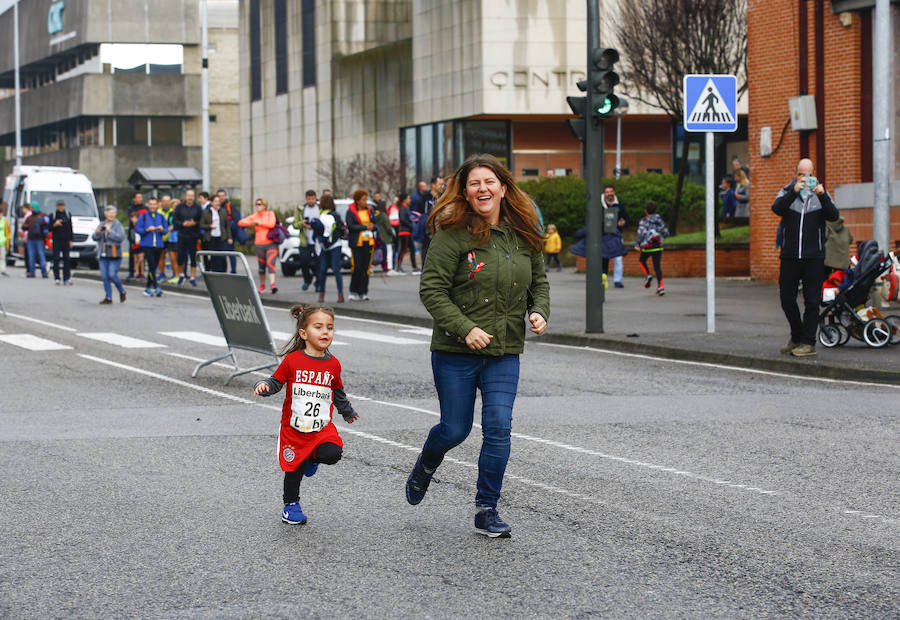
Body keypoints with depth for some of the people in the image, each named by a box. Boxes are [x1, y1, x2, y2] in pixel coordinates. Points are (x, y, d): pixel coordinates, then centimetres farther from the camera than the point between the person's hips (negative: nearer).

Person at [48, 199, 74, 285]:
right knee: (56, 259, -3)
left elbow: (70, 228, 12)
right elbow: (50, 228, 2)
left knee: (66, 259, -1)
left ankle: (66, 278, 0)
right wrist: (54, 224, -19)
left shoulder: (68, 215, 9)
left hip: (66, 240, 2)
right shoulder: (53, 215, 2)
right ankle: (57, 278, 0)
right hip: (56, 240, -2)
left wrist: (71, 240, 8)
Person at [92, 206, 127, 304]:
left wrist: (110, 232, -21)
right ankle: (108, 298, 9)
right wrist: (97, 232, -11)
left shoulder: (118, 225, -3)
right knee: (104, 276, 2)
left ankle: (122, 291, 11)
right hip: (103, 255, 5)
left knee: (112, 275, -13)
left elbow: (121, 237, -16)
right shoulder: (102, 225, 13)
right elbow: (94, 237, 10)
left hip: (114, 255, -5)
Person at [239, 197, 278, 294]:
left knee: (270, 263, -19)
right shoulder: (254, 216, 11)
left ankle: (272, 284, -29)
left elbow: (271, 224, -15)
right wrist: (252, 223, -9)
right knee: (261, 266, 7)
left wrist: (258, 223, -9)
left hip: (271, 244, -3)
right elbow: (240, 222, 5)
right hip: (259, 245, 3)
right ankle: (262, 285, 22)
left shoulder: (270, 214, 3)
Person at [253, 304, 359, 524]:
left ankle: (313, 457, 12)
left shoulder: (333, 364, 2)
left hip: (322, 428, 2)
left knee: (332, 454, -22)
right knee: (294, 469, 6)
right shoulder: (292, 360, -8)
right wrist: (264, 386, -22)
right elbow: (276, 381, 0)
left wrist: (348, 413, 31)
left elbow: (338, 393, 18)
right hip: (294, 429, -2)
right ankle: (291, 505, 29)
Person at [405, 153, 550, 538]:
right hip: (455, 352, -3)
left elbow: (539, 283, 18)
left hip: (505, 352, 3)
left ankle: (487, 510, 4)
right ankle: (425, 466, 41)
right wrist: (465, 329, -22)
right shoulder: (453, 234, -11)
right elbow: (432, 290, -14)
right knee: (455, 430, 6)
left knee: (498, 427, -7)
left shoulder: (524, 236, 5)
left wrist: (539, 312, -2)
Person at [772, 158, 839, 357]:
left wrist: (822, 196, -26)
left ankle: (808, 343, 4)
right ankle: (796, 337, 24)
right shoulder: (787, 192, 6)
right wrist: (794, 191, -30)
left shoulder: (820, 194, 6)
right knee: (787, 299, 6)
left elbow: (833, 216, -10)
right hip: (790, 256, 1)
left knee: (812, 301, -2)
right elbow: (777, 209, -15)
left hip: (814, 257, -1)